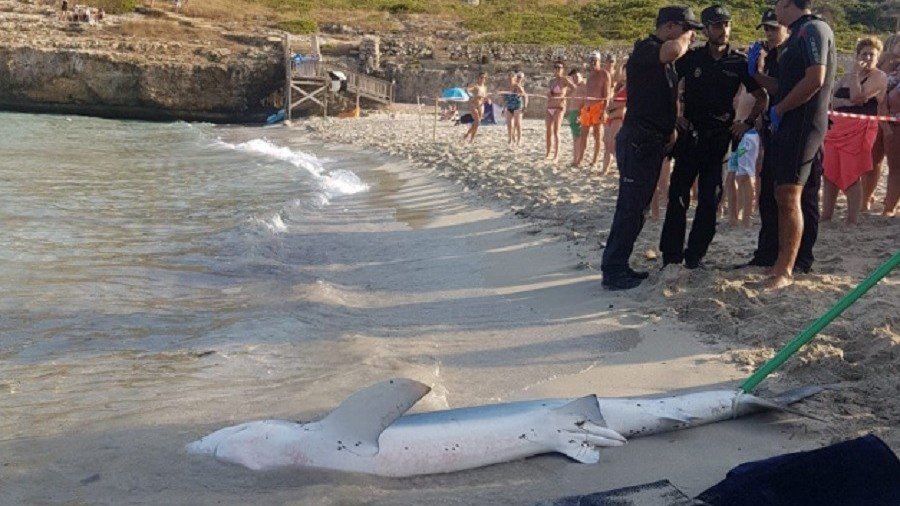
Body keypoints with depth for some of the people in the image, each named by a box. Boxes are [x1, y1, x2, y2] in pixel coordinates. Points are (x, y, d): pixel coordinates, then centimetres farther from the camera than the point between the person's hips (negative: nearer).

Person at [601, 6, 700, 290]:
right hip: (638, 141, -10)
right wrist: (685, 37, -14)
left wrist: (671, 128, 16)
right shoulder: (645, 51, -14)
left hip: (653, 142, 10)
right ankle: (613, 272, -3)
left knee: (636, 207, 12)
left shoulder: (664, 61, 18)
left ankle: (618, 267, 20)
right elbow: (673, 50, -36)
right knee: (631, 208, -9)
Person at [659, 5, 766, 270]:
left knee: (710, 198, 2)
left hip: (720, 138, 1)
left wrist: (748, 123, -2)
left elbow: (761, 97, 9)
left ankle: (695, 255, 12)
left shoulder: (739, 62, 1)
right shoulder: (691, 58, 0)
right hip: (690, 135, 0)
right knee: (678, 195, -2)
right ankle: (671, 255, 6)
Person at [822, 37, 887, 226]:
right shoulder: (847, 77, 20)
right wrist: (850, 102, -9)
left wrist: (856, 73, -8)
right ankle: (826, 216, 15)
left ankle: (851, 222, -5)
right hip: (837, 128, 7)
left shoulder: (879, 77, -2)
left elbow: (858, 97, -16)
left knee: (851, 176, -9)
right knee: (829, 174, 6)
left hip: (859, 129, -7)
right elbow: (830, 98, 8)